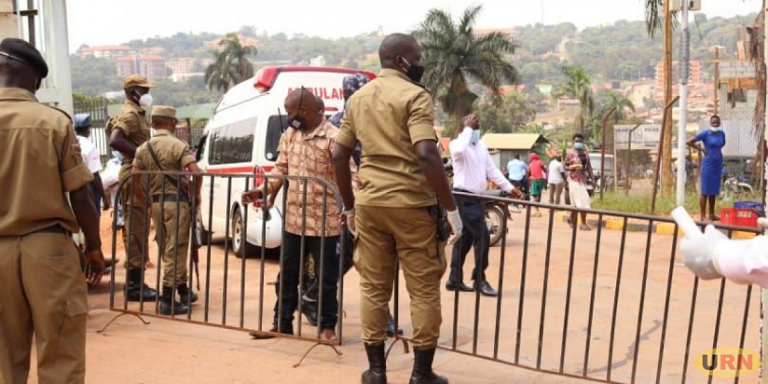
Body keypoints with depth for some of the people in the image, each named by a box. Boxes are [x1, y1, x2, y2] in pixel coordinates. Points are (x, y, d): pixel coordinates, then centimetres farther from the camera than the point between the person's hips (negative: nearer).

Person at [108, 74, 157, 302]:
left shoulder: (134, 113, 19)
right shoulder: (131, 114, -13)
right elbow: (115, 141, -28)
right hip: (135, 174, -11)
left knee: (135, 229, 13)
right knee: (136, 230, -8)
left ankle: (134, 281, 20)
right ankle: (135, 285, -5)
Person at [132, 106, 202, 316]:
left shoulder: (143, 148, 7)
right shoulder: (178, 145, -8)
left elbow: (135, 179, 2)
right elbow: (196, 172, -20)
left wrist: (145, 202, 11)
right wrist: (196, 194, -5)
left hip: (156, 202, 6)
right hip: (176, 201, -6)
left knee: (166, 251, 17)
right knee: (175, 250, -2)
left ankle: (183, 290, 29)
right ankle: (168, 300, -3)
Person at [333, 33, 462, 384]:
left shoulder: (358, 98, 12)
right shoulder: (415, 96, -9)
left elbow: (339, 156, 12)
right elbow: (427, 155, -21)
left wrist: (349, 206, 20)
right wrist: (452, 208, -16)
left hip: (370, 204, 6)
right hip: (412, 204, -6)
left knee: (373, 287, 12)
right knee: (424, 289, 6)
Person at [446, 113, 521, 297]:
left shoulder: (481, 146, 15)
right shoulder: (457, 144, -10)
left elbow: (492, 170, 18)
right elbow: (459, 150, -36)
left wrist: (509, 188, 13)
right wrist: (468, 129, -25)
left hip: (477, 197, 8)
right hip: (464, 197, -8)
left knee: (465, 239, 11)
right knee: (482, 237, -10)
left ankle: (455, 280, 18)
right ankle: (479, 280, 0)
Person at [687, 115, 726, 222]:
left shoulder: (722, 133, 7)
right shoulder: (705, 133, -10)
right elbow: (689, 142, -11)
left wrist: (718, 150, 10)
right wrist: (702, 149, -9)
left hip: (718, 165, 6)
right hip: (708, 165, -6)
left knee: (714, 191, 12)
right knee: (705, 191, -3)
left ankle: (712, 214, 21)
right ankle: (703, 216, 1)